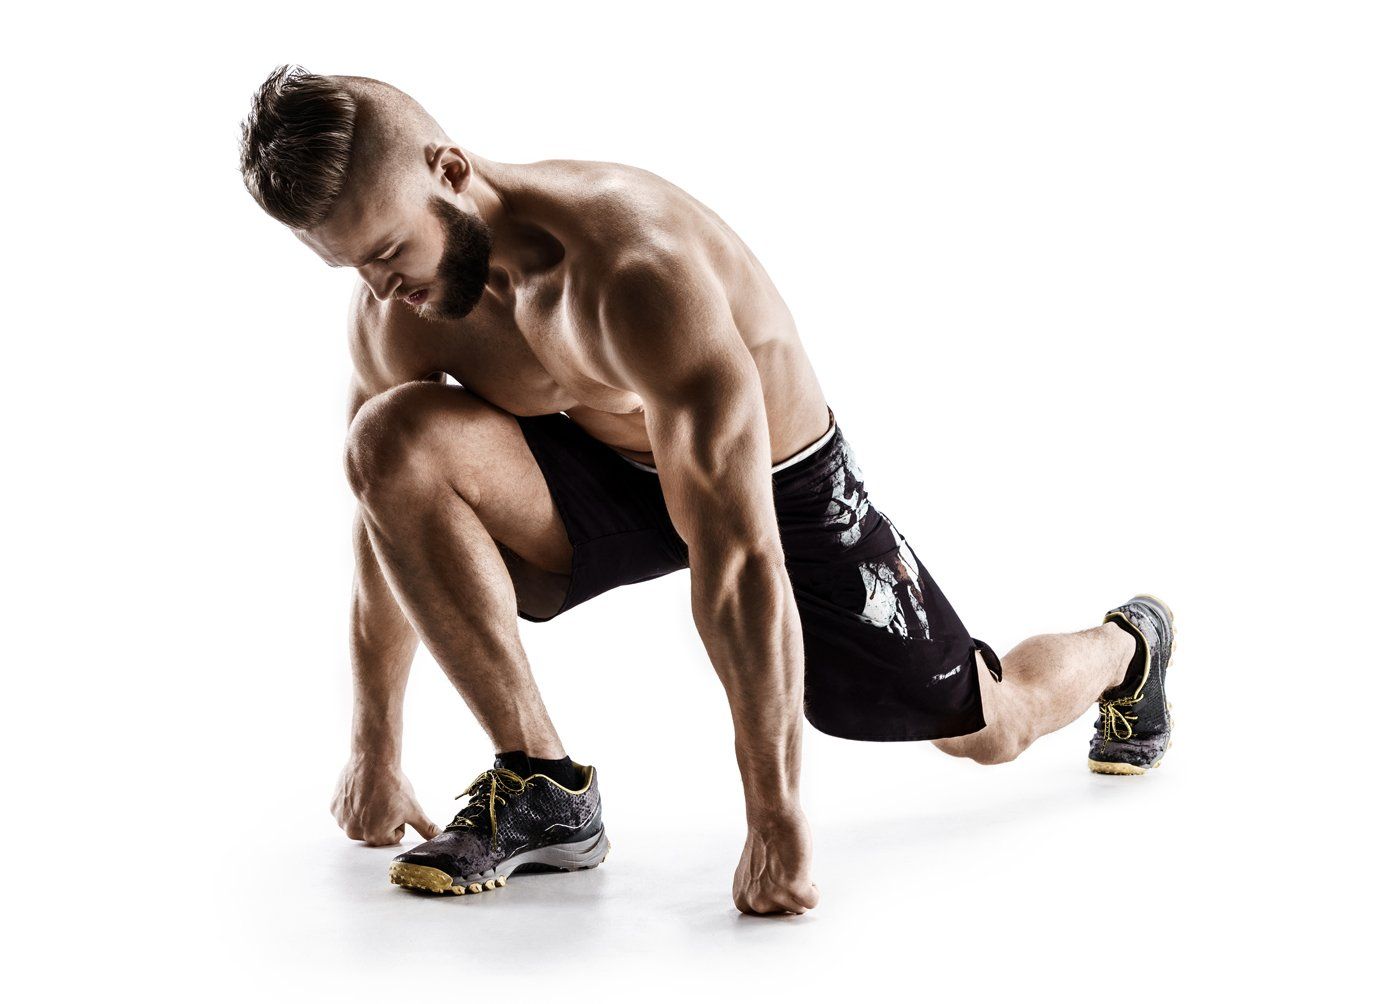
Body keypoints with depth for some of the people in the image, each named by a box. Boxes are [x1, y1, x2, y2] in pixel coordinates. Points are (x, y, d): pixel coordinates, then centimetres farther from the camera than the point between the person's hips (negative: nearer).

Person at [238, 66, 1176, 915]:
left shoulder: (634, 269, -40)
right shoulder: (393, 315, -18)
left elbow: (739, 558, -40)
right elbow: (390, 511, -2)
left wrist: (775, 819, -37)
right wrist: (376, 749, 2)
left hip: (784, 491, -4)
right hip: (608, 476, 5)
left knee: (990, 729, 10)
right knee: (393, 438, -25)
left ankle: (1128, 644, 49)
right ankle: (545, 788, -13)